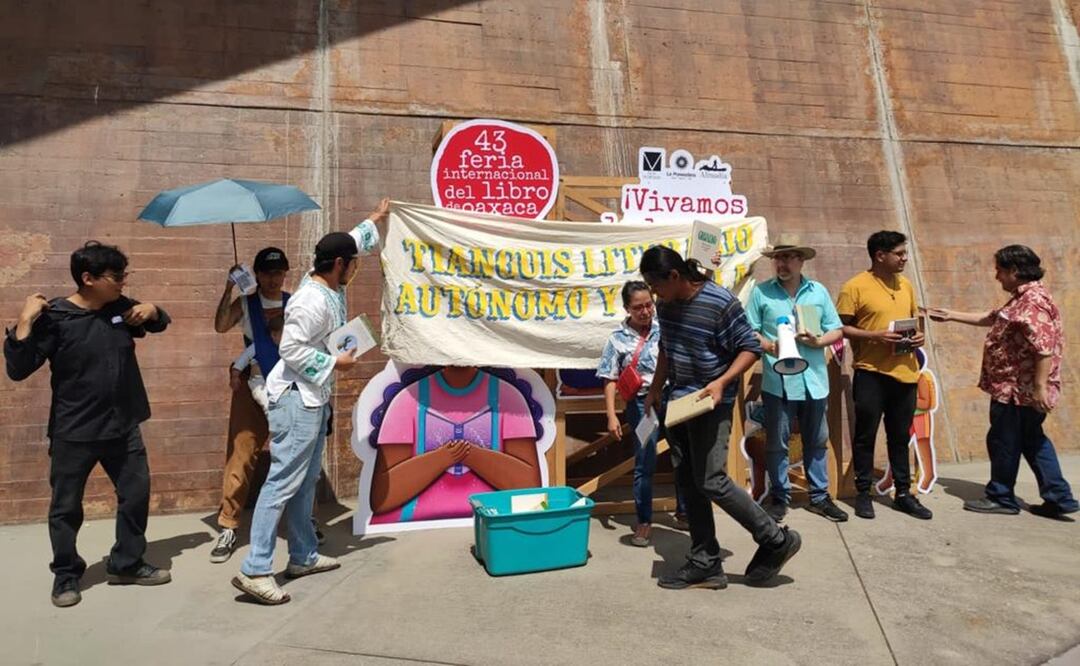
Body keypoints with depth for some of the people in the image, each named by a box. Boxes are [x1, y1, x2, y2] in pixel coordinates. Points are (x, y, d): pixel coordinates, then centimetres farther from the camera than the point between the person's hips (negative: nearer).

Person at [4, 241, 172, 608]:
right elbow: (18, 370, -16)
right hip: (74, 433, -5)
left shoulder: (121, 308, 0)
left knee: (136, 496, 12)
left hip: (123, 428, 5)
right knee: (66, 508, 10)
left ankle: (126, 564, 30)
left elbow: (159, 325, 18)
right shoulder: (54, 316, -15)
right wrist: (25, 323, -26)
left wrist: (153, 311, -5)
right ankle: (66, 575, 31)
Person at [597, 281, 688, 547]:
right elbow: (610, 381, -2)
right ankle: (643, 522, 15)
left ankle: (683, 510, 32)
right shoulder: (618, 339, -2)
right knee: (645, 463, 1)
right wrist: (611, 416, -8)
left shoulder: (666, 327, 3)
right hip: (643, 403, -3)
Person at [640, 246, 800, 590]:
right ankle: (705, 564, 19)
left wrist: (722, 382, -23)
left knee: (711, 481, -10)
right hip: (679, 403, 7)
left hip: (711, 405, -7)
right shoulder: (665, 306, 5)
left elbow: (751, 348, -12)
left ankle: (777, 540, 11)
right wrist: (655, 390, 14)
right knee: (688, 483, 8)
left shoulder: (721, 302, -17)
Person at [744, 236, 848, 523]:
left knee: (817, 441, 13)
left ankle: (819, 496, 27)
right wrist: (768, 346, -18)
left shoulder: (818, 291, 8)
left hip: (814, 380, 3)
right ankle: (779, 497, 20)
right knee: (776, 442, 5)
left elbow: (837, 330, 9)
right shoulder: (761, 292, 1)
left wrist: (819, 341, -10)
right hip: (777, 381, -2)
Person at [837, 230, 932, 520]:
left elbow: (913, 319, 23)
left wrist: (918, 336, 2)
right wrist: (875, 336, -21)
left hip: (905, 373, 6)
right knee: (865, 436, 4)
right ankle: (863, 494, 16)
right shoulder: (855, 286, -8)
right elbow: (841, 327, -10)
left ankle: (903, 494, 25)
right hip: (871, 373, -6)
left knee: (900, 436, 14)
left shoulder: (905, 285, 12)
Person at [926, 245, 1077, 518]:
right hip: (1019, 388, 10)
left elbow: (1045, 348, -26)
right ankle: (1059, 498, 23)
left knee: (1003, 442, 3)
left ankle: (1001, 498, 17)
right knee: (1031, 441, 17)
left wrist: (1040, 387, -26)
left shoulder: (1033, 301, -20)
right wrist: (951, 315, 24)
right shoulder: (1023, 298, 13)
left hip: (1019, 390, -10)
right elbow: (991, 318, 25)